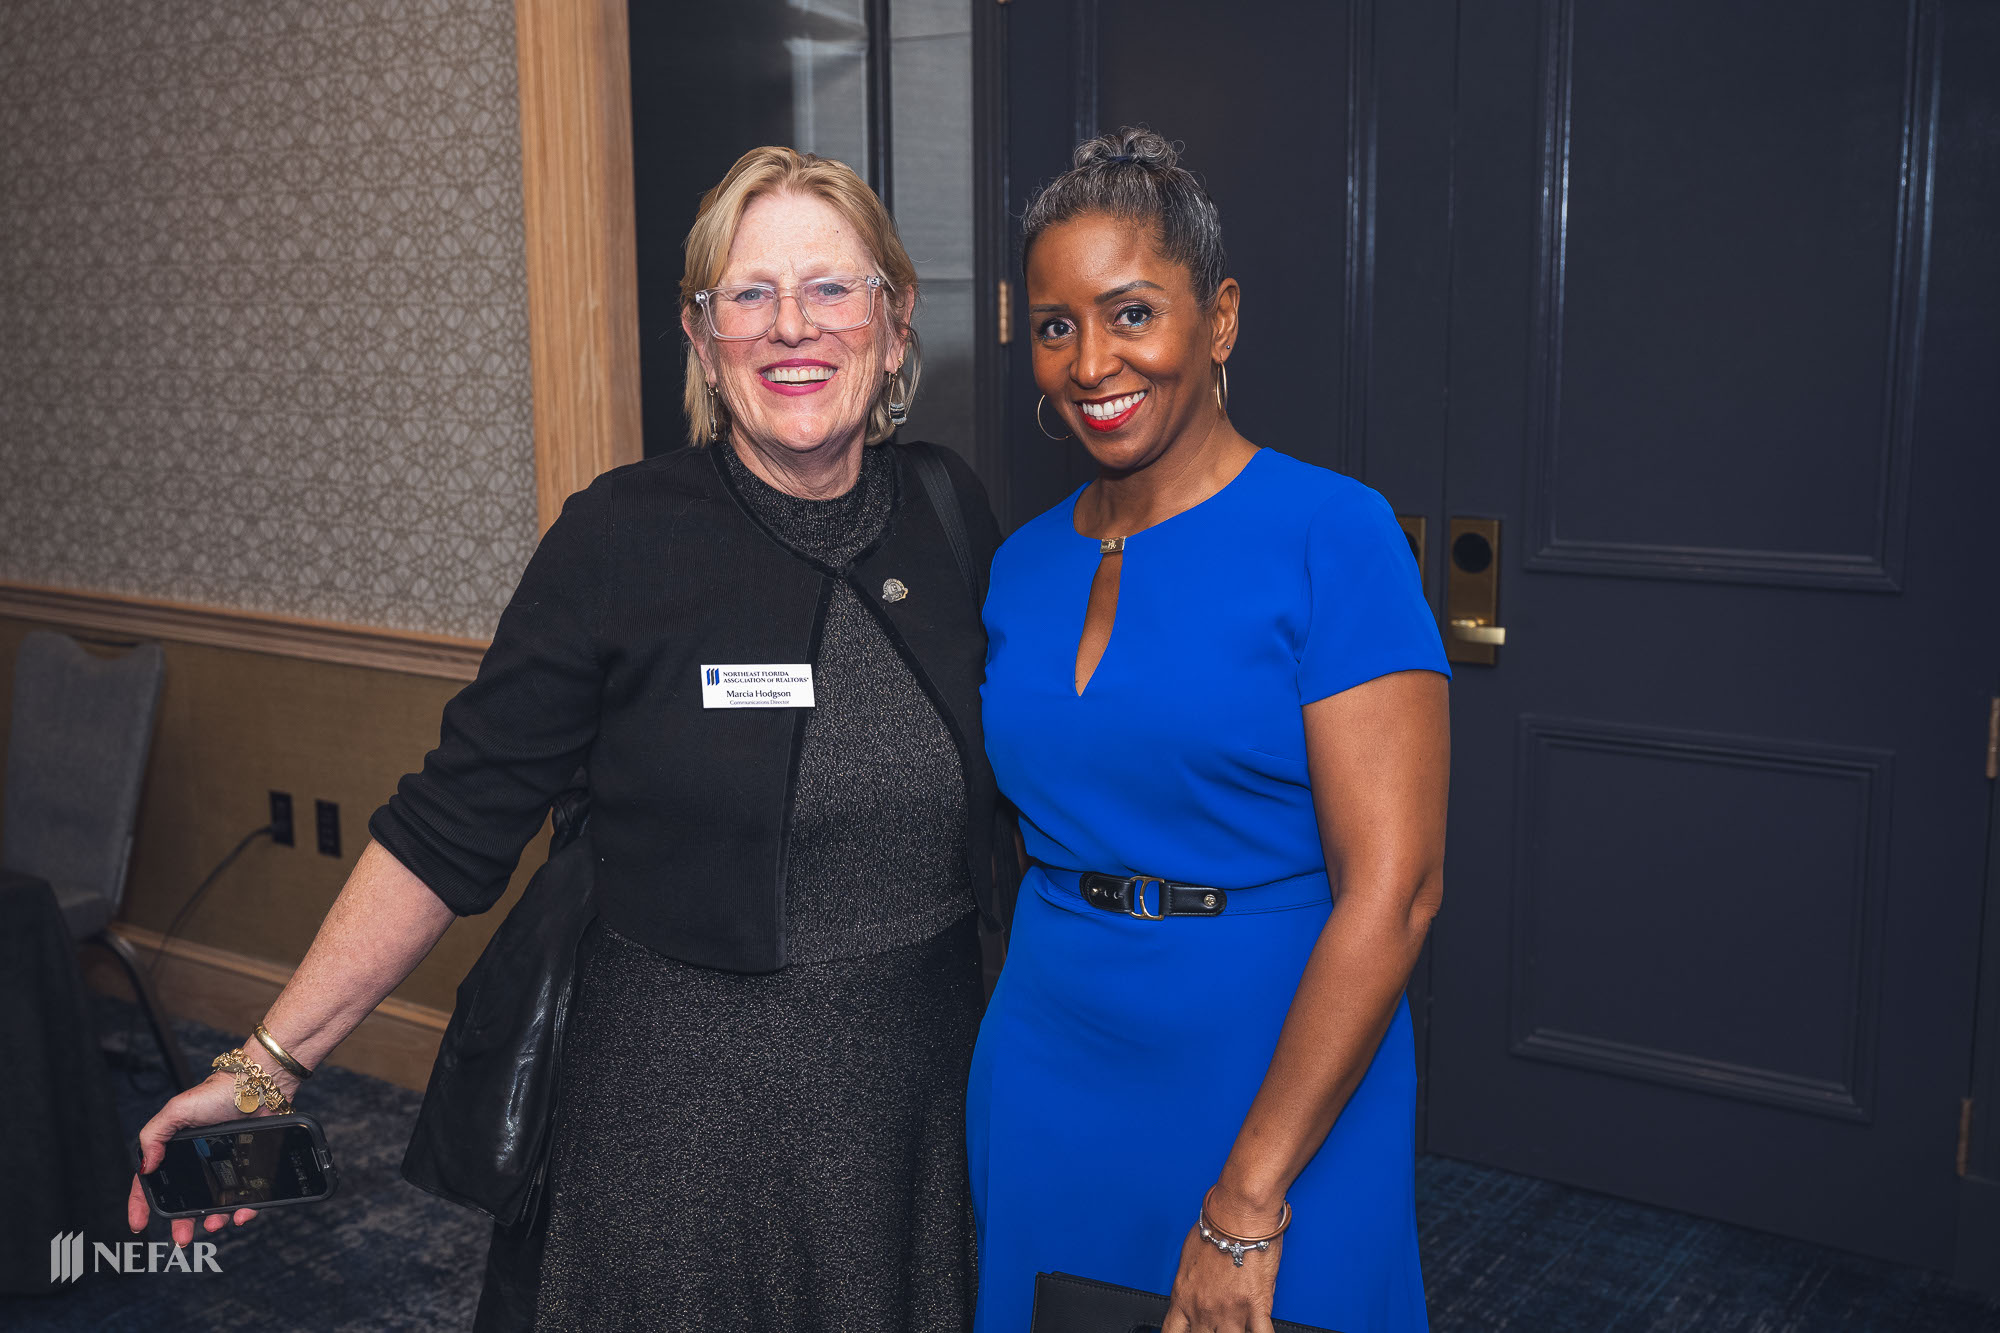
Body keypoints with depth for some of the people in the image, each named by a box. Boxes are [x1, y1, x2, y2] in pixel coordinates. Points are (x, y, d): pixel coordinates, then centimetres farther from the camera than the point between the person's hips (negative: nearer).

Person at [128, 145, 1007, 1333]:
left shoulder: (954, 513, -2)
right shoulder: (621, 538, -13)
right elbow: (450, 831, -9)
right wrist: (267, 1065, -12)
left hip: (926, 1088, 4)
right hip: (686, 1105, -3)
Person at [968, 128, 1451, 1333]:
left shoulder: (1332, 535, -13)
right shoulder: (1024, 564, 5)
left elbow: (1391, 888, -18)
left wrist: (1248, 1201, -19)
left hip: (1279, 1082, -5)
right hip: (1046, 1080, 5)